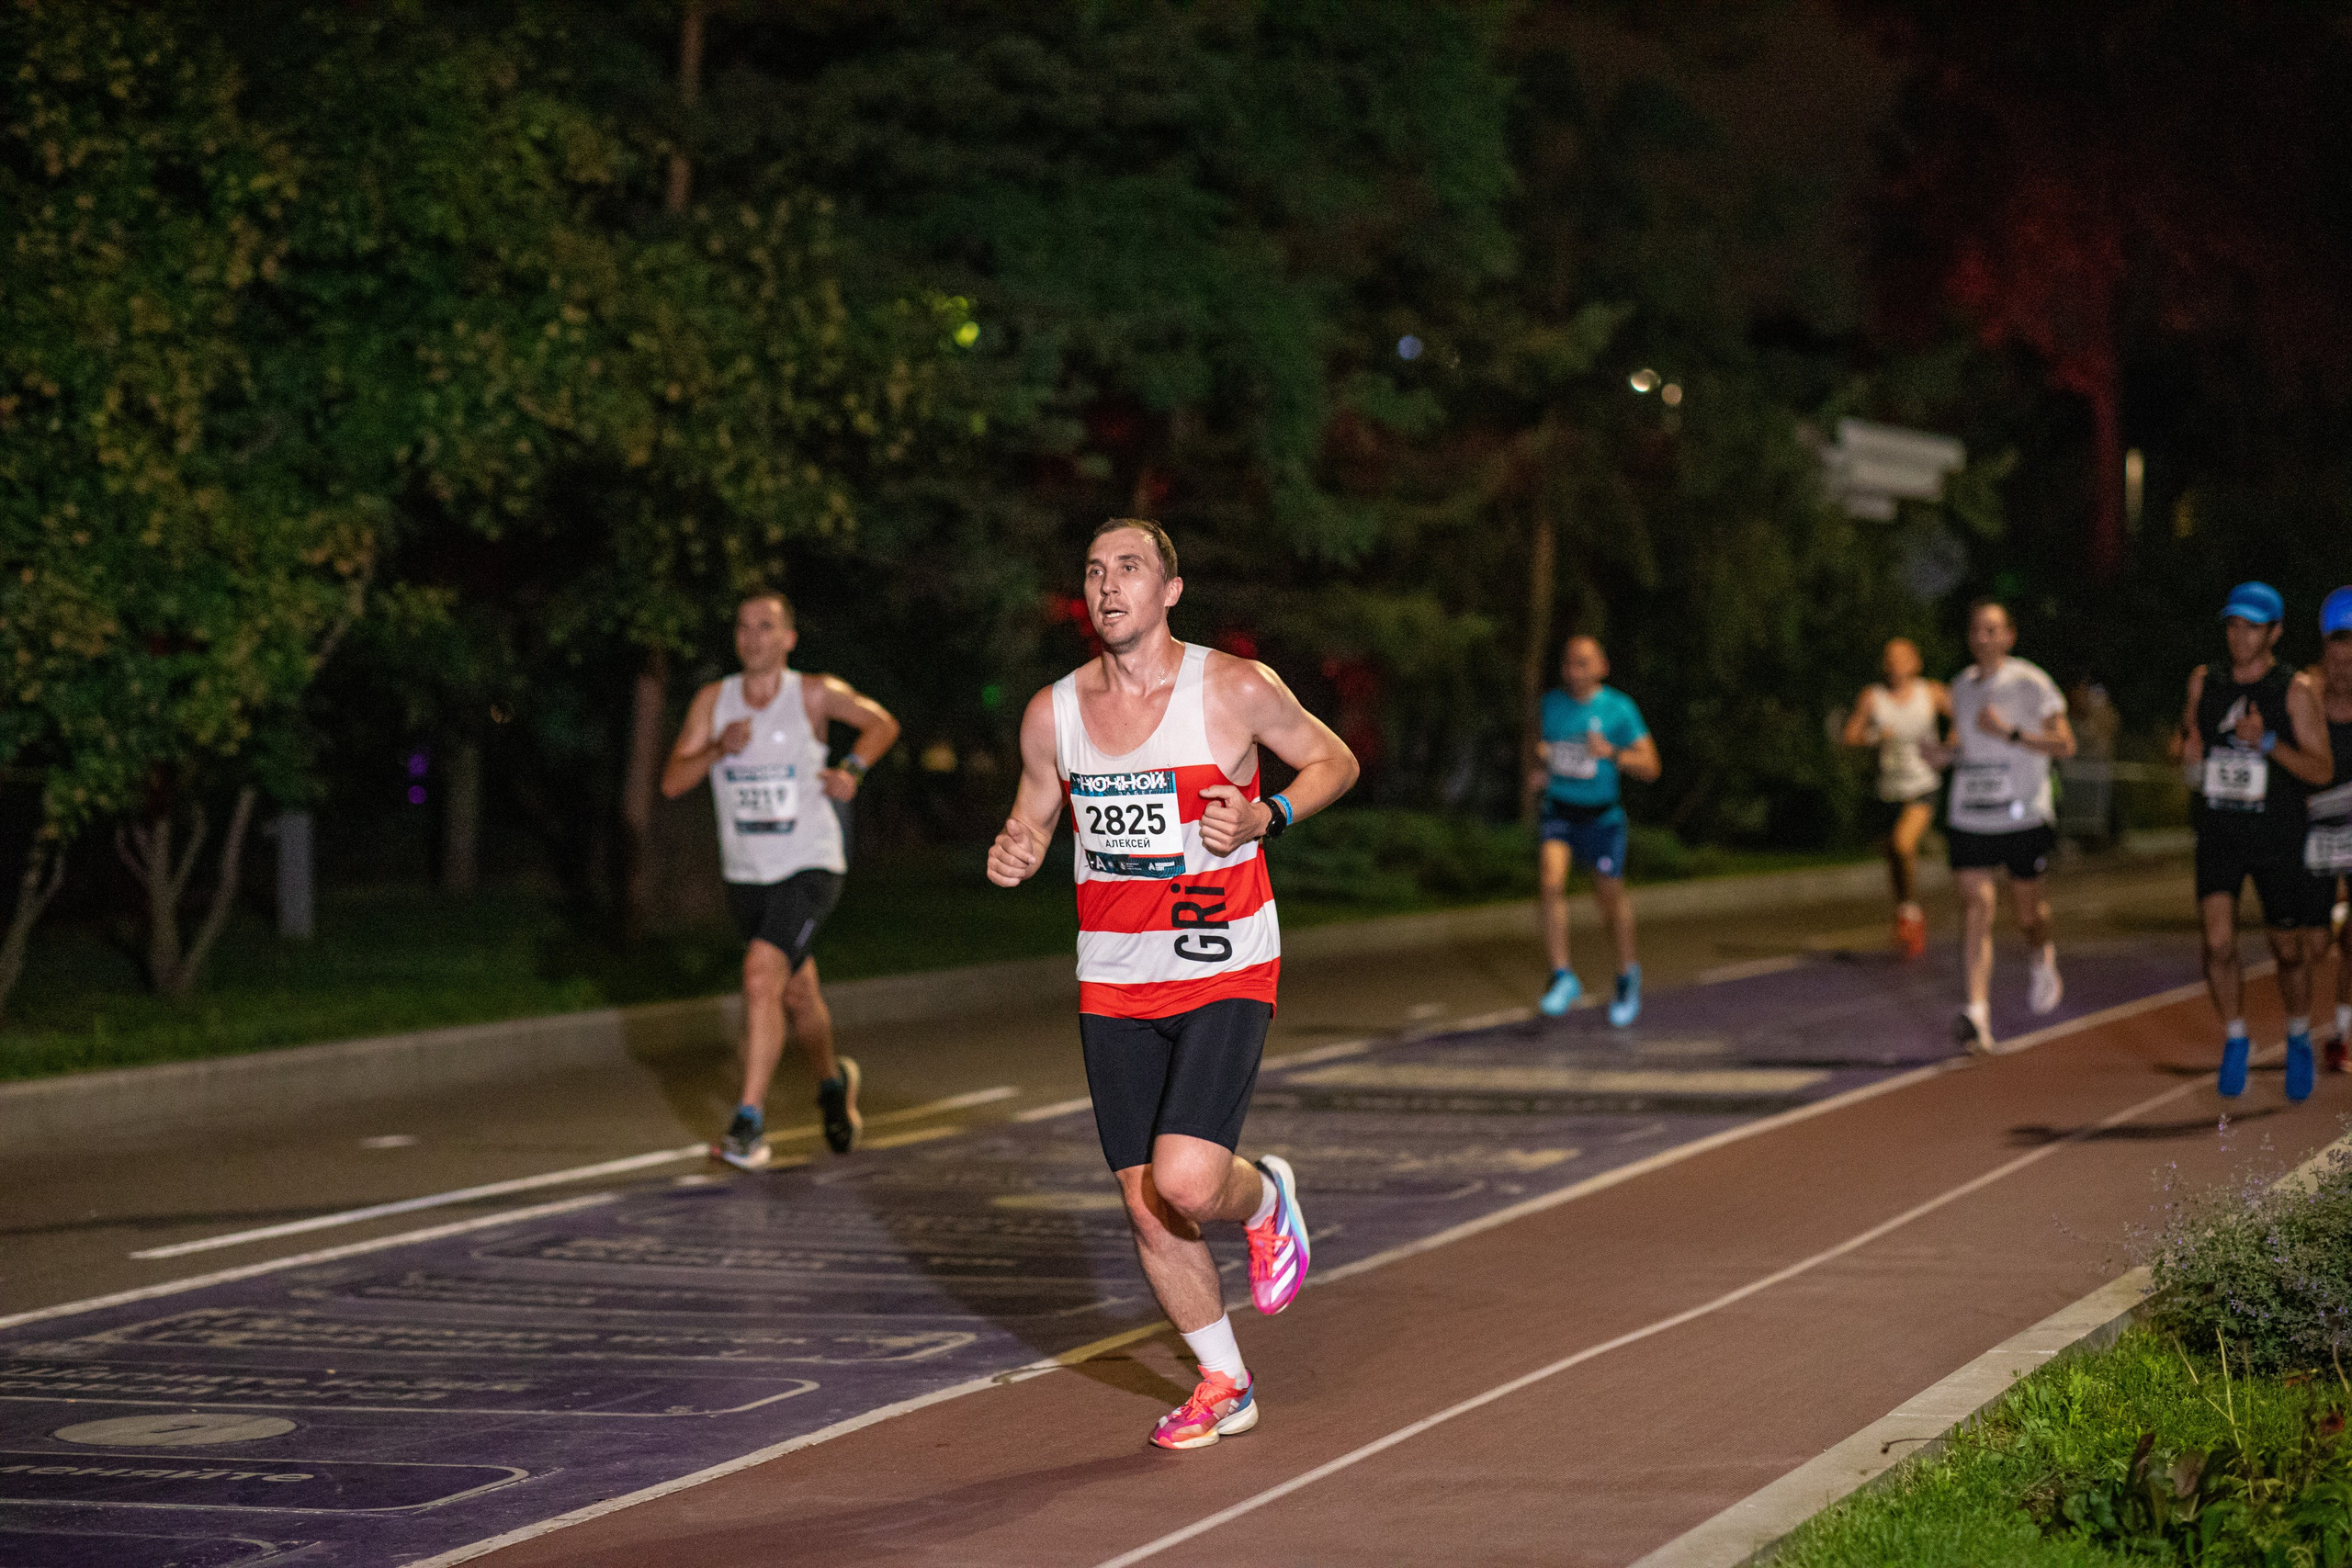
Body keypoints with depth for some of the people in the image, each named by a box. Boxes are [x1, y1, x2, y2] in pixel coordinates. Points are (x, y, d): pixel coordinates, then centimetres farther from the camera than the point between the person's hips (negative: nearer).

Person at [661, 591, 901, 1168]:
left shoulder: (816, 694, -6)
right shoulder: (713, 700, 0)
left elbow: (883, 724, 9)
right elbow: (671, 782, -4)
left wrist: (851, 770, -9)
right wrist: (718, 749, -22)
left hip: (809, 867, -4)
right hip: (746, 875, 4)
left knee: (762, 974, -24)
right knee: (796, 994, 19)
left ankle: (750, 1122, -23)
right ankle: (833, 1081, 48)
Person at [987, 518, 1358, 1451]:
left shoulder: (1235, 690, -9)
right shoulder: (1053, 714, 1)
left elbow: (1335, 760, 4)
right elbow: (1033, 822, 15)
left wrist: (1266, 819, -14)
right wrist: (1013, 858, -9)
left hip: (1226, 973, -4)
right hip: (1113, 983, 4)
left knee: (1186, 1182, -20)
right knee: (1145, 1207, 5)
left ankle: (1265, 1199, 17)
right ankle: (1224, 1385, 25)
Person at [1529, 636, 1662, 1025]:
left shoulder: (1619, 709, -10)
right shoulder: (1551, 703, 0)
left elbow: (1650, 767, -9)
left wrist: (1611, 753, -26)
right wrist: (1542, 770, -1)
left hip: (1601, 816, -2)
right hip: (1557, 813, 2)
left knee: (1610, 898, 9)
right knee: (1551, 880, -23)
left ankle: (1627, 973, 37)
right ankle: (1563, 979, -19)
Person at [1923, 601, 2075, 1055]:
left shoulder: (2031, 683, -7)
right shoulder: (1962, 685, 9)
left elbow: (2064, 745, -10)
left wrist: (2010, 732, -20)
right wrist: (1946, 753, 2)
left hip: (2025, 815, -3)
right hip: (1969, 817, 3)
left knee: (2026, 905, 10)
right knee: (1975, 903, -12)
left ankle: (2041, 958, 47)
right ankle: (1977, 1013, -19)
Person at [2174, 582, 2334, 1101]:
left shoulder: (2296, 691, -6)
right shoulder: (2204, 682, 5)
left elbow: (2322, 769, -8)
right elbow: (2185, 738, 20)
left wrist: (2268, 743, -23)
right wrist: (2186, 749, -5)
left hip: (2277, 838, -2)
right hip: (2218, 834, 2)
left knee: (2289, 949, 7)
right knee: (2217, 942, -12)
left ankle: (2299, 1038, 31)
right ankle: (2235, 1039, 7)